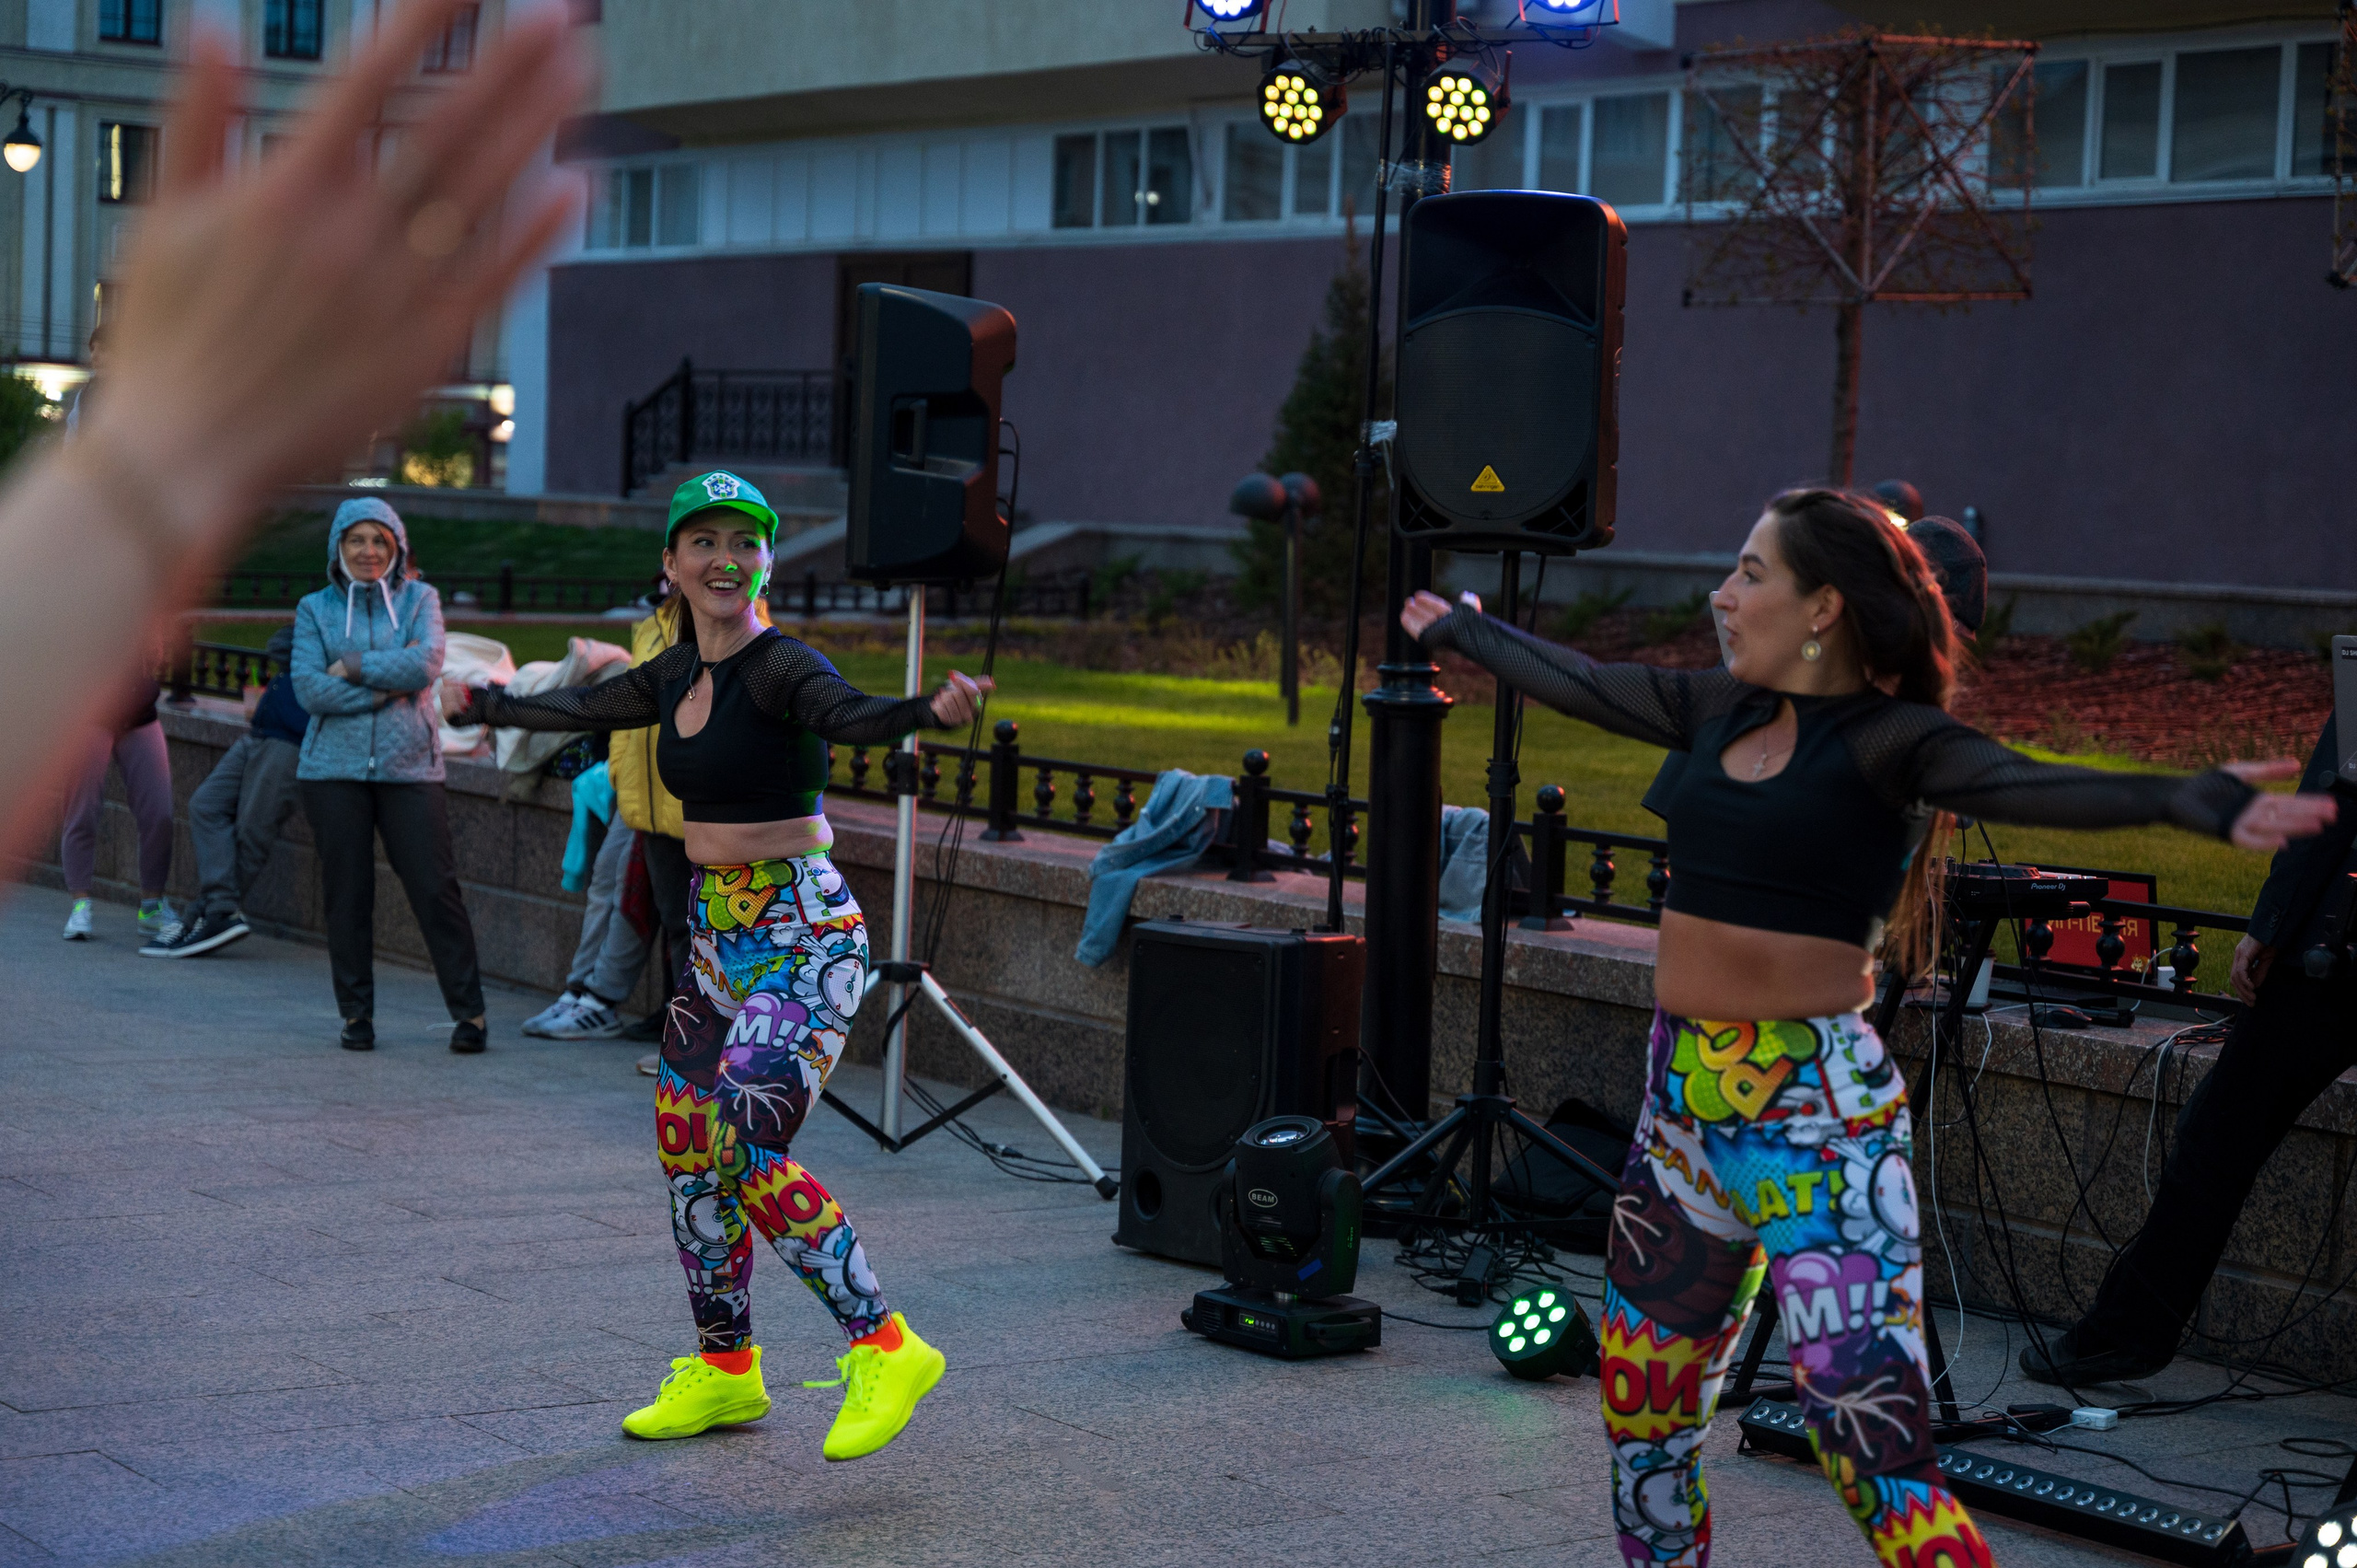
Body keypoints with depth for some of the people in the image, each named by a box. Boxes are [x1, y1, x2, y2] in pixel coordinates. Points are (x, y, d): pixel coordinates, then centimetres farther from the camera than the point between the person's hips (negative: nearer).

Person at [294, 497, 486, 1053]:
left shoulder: (419, 599, 8)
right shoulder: (315, 609, 9)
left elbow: (425, 665, -9)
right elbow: (309, 688, -5)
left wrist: (353, 667, -7)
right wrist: (388, 688, -10)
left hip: (409, 765, -1)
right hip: (334, 769, 1)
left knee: (435, 888, -5)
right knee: (347, 895, 4)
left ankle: (468, 1012, 1)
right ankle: (356, 1014, 15)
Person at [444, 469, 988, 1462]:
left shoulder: (778, 667, -14)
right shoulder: (678, 675, 9)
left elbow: (850, 715, -34)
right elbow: (581, 706, 27)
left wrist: (932, 711, -56)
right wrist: (482, 704, 42)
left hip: (802, 936, -8)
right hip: (718, 939, 8)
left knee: (749, 1149, -18)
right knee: (685, 1147, 10)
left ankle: (885, 1349, -9)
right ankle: (724, 1370, 25)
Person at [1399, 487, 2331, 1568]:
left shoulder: (1888, 739, -9)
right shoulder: (1719, 708, 9)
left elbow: (2017, 786, -26)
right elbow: (1572, 680, 25)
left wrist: (2193, 802, -44)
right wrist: (1456, 629, 40)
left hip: (1821, 1116, -7)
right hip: (1681, 1102, 7)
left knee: (1879, 1459, -14)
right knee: (1638, 1420, 17)